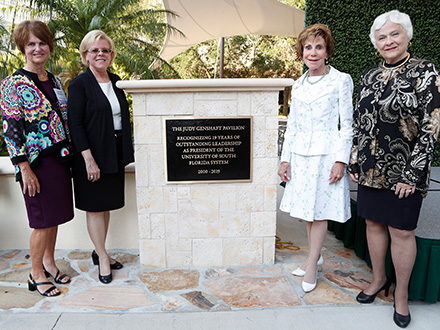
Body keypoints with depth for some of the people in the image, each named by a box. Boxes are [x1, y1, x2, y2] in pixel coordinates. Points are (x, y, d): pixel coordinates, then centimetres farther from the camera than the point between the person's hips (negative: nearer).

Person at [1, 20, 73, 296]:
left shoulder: (55, 81, 12)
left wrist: (69, 154, 13)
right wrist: (25, 169, -15)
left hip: (60, 157, 6)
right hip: (37, 161, -6)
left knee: (55, 215, 15)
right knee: (44, 220, 1)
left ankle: (49, 263, 33)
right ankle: (37, 274, 20)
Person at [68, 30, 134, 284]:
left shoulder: (116, 82, 11)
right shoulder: (79, 84, -8)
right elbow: (75, 123, -13)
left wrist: (126, 152, 9)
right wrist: (89, 159, -19)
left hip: (115, 154, 6)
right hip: (93, 155, -6)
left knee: (107, 205, 14)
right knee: (95, 207, 4)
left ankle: (100, 252, 30)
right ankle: (102, 259, 17)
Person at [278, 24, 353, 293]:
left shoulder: (341, 80, -2)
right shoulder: (299, 85, 12)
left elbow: (347, 124, -4)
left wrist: (341, 160, -12)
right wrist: (285, 159, 9)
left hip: (327, 154, -5)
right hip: (300, 155, 5)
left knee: (320, 210, 2)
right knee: (306, 209, 12)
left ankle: (312, 263, 16)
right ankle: (316, 256, 30)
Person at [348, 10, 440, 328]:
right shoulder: (369, 76, 9)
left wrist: (412, 173, -16)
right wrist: (354, 161, 8)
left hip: (402, 170, -5)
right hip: (371, 167, 5)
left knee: (402, 230, 4)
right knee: (373, 222, 14)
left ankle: (401, 293, 25)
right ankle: (379, 279, 35)